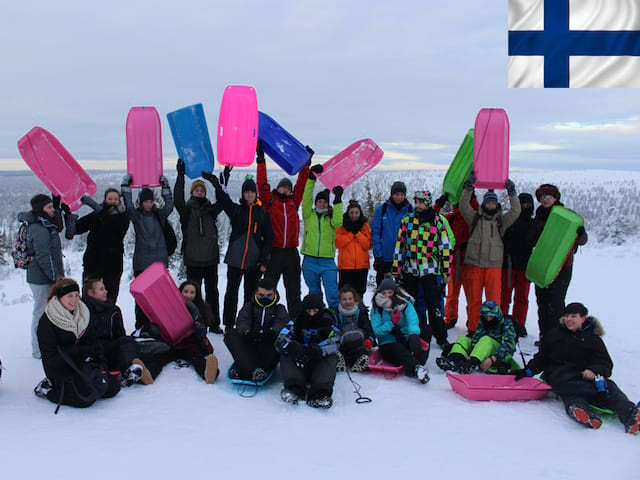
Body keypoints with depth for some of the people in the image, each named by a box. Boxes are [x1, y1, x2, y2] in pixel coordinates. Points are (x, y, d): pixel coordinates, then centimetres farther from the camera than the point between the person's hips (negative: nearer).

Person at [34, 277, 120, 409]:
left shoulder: (82, 314, 9)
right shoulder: (47, 321, -12)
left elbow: (93, 343, 12)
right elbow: (51, 357, -15)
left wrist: (101, 365, -1)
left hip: (83, 365, 7)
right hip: (61, 369, -6)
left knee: (113, 387, -5)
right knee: (86, 399, -23)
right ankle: (47, 389, -1)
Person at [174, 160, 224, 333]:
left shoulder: (210, 209, 9)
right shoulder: (187, 210, 1)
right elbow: (178, 198, -15)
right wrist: (180, 175, -23)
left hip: (211, 257, 3)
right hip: (193, 259, -3)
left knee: (212, 292, 9)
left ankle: (214, 324, 17)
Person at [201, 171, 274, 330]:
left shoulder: (263, 213, 7)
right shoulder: (236, 210, 8)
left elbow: (269, 238, 6)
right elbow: (223, 199, -10)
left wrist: (264, 260, -3)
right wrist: (216, 184, -29)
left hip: (254, 261, 0)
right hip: (235, 259, 0)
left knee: (251, 295, 8)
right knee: (231, 293, 3)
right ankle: (229, 325, 12)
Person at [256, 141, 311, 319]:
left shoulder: (294, 201, 12)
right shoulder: (269, 200, 4)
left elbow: (301, 182, 16)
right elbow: (262, 182, -3)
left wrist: (306, 163, 16)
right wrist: (261, 159, -6)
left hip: (291, 252, 4)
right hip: (273, 251, -3)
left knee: (293, 290, 10)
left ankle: (296, 319, 17)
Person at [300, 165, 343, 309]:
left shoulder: (331, 216, 8)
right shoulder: (309, 215, 8)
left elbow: (338, 222, -13)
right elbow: (306, 199, -6)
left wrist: (338, 201, -16)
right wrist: (311, 178, -12)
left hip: (327, 262, -1)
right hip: (310, 262, 1)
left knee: (332, 295, -7)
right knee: (314, 294, 13)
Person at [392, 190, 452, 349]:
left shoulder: (437, 221, 1)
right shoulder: (407, 220, 6)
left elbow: (445, 247, 4)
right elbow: (399, 246, 8)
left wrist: (446, 271, 1)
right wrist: (396, 270, 5)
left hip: (429, 270, -3)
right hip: (409, 269, 3)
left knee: (433, 306, -3)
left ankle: (441, 338, 8)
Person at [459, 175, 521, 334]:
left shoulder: (501, 220, 13)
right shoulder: (475, 217, 10)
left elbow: (516, 211, 0)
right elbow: (463, 206, -2)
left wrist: (511, 193, -9)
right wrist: (468, 188, -13)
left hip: (494, 264, 0)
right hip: (473, 263, 0)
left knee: (494, 299, -4)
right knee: (474, 298, 4)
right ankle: (473, 329, 13)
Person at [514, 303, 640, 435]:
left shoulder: (593, 338, 20)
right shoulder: (553, 334, 23)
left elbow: (606, 364, 8)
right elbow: (541, 358, 23)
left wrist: (594, 370, -16)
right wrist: (528, 371, 3)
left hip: (585, 374, 0)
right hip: (559, 374, 1)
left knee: (609, 385, -33)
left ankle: (629, 415, -57)